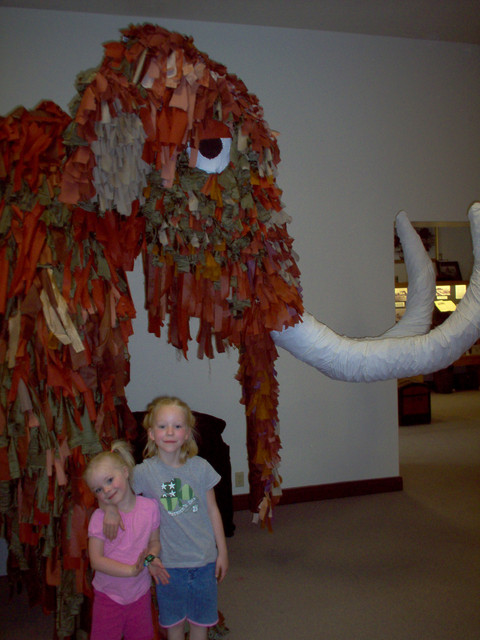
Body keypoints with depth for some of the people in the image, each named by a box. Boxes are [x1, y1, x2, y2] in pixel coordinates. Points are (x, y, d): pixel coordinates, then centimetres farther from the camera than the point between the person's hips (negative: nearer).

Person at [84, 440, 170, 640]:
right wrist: (132, 570, -25)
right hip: (108, 595, -2)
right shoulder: (99, 517, -15)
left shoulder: (150, 507, -9)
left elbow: (155, 541, 3)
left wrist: (151, 558, -19)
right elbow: (96, 560, -17)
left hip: (141, 593, 2)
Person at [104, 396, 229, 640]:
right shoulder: (144, 471, -14)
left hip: (204, 558, 1)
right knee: (173, 619, 17)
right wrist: (111, 509, -18)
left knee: (201, 617, 18)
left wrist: (222, 551, 3)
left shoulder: (200, 467, -10)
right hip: (169, 561, -1)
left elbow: (212, 510, -1)